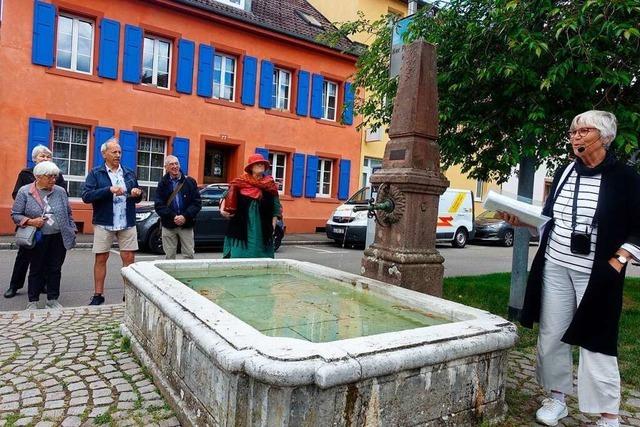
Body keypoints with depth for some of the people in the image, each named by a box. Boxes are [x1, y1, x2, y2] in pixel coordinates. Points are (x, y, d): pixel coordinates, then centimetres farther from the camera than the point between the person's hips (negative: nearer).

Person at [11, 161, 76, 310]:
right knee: (37, 270, 8)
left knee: (55, 270, 9)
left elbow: (68, 214, 12)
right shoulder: (24, 191, -3)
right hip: (38, 239, -2)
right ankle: (33, 301, 21)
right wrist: (30, 221, -16)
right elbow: (15, 214, 0)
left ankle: (53, 299, 21)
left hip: (59, 239, 2)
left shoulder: (60, 191, 5)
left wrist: (72, 230, 7)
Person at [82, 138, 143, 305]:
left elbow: (137, 198, 18)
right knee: (101, 259, 5)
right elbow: (86, 196, -10)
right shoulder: (95, 173, 1)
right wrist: (109, 190, -21)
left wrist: (138, 194, -6)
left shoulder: (130, 173, 12)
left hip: (127, 223, 2)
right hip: (104, 223, -2)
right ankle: (98, 295, 16)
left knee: (129, 258, 2)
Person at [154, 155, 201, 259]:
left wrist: (185, 216, -14)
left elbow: (197, 203, -2)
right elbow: (159, 205, -2)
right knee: (169, 256, 7)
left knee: (189, 255, 2)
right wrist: (173, 217, -16)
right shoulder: (163, 184, 5)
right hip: (168, 225, 1)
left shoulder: (190, 181, 3)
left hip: (186, 224, 0)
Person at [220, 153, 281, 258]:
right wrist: (222, 209, -7)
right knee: (239, 255, -1)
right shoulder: (240, 183, 3)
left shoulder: (270, 185, 6)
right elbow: (226, 196, 9)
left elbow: (276, 208, 6)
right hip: (241, 228, -1)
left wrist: (272, 225, 1)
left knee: (260, 256, 2)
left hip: (262, 229, 1)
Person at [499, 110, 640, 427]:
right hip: (555, 268, 5)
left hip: (596, 275, -4)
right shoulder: (565, 172, 8)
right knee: (551, 336, 9)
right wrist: (523, 221, -2)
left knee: (596, 342, 2)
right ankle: (556, 398, 27)